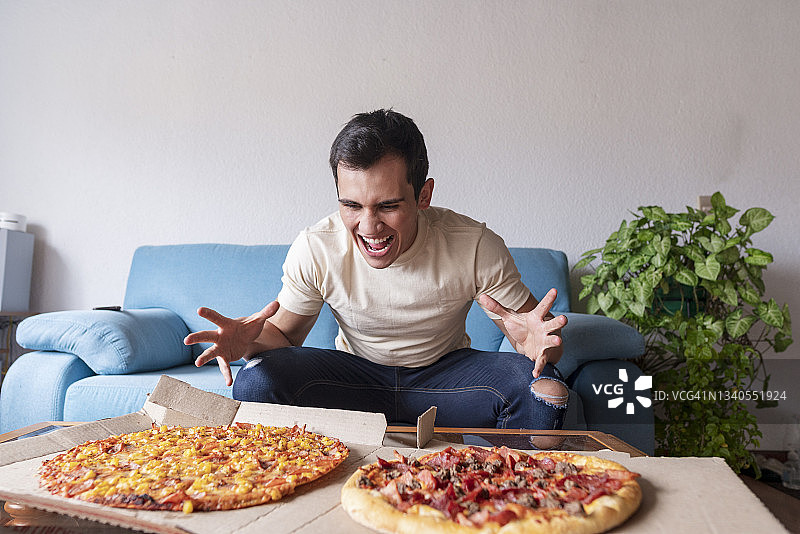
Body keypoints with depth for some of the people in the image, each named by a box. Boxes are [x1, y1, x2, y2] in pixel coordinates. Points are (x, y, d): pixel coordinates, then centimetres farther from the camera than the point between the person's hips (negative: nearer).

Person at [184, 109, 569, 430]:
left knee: (544, 388, -27)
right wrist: (252, 340, -30)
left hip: (444, 373, 0)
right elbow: (283, 333, -4)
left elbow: (537, 336, -13)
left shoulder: (478, 249, -22)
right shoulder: (315, 249, -19)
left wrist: (535, 342, -40)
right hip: (355, 375, 1)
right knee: (256, 381, -26)